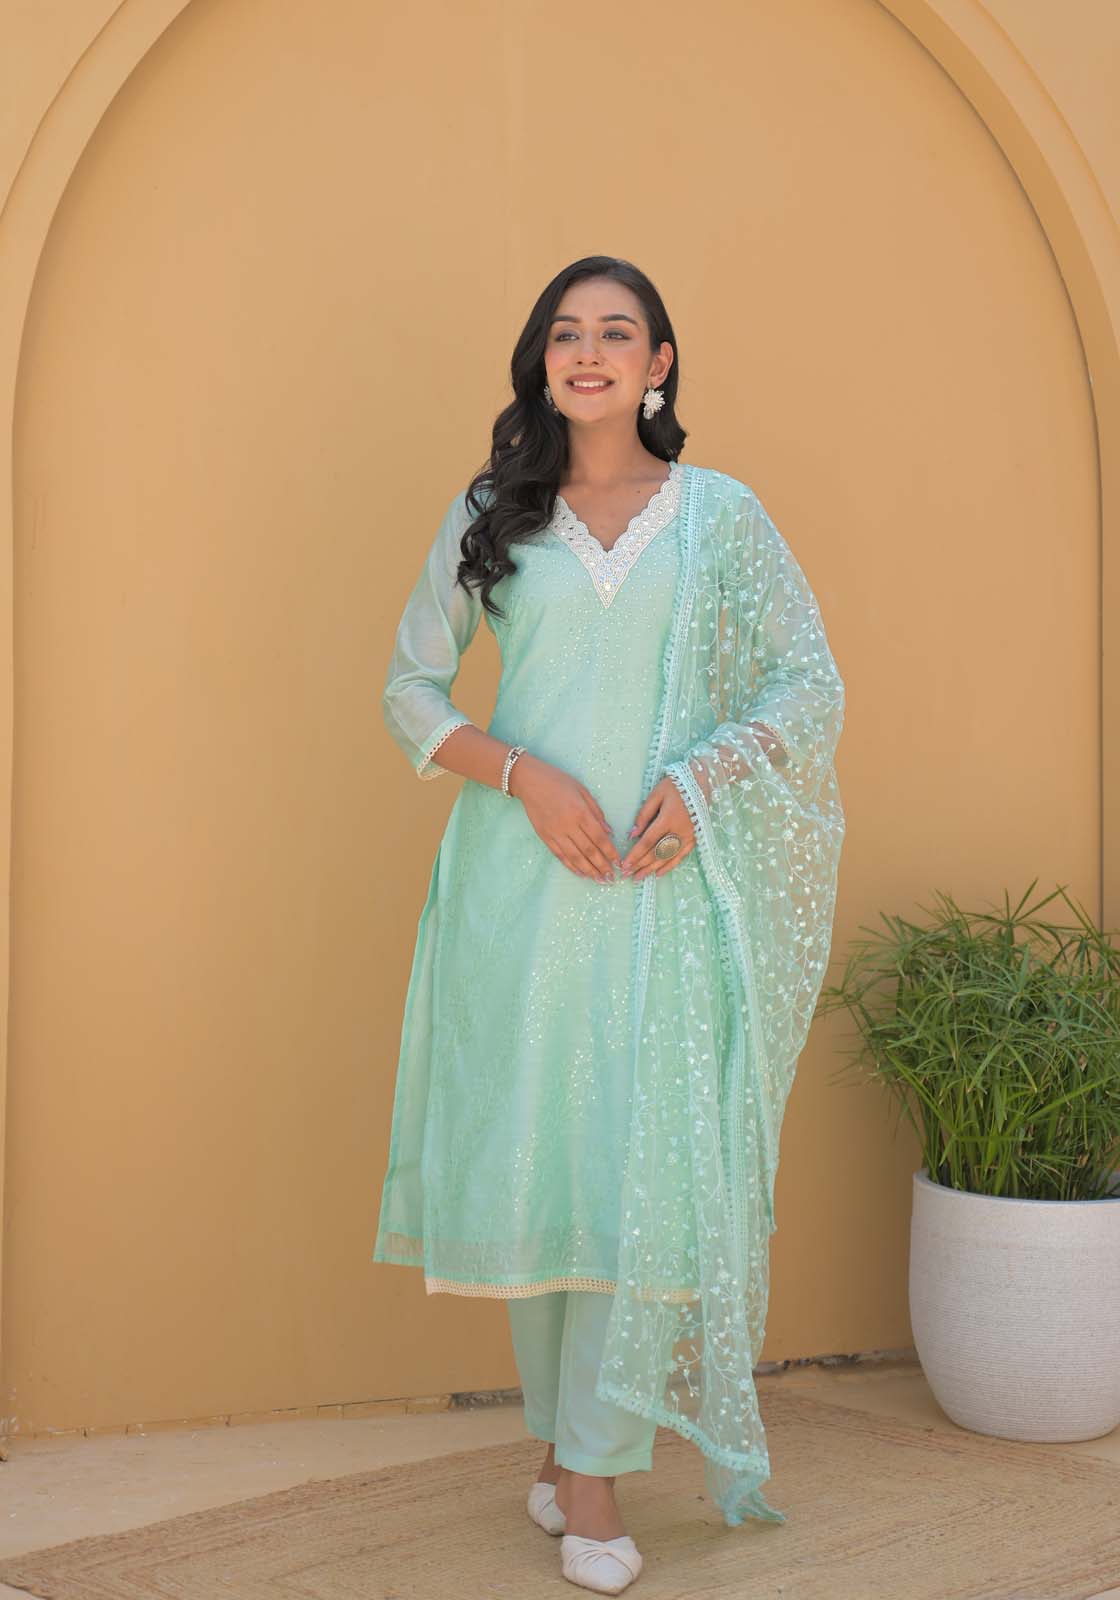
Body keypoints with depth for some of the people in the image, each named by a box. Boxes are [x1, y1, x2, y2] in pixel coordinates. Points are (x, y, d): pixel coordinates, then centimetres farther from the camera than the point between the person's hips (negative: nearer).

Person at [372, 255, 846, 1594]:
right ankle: (558, 1435, 21)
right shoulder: (490, 516, 7)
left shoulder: (719, 514, 6)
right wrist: (525, 775, -10)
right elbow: (409, 691, 7)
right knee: (528, 1155, 4)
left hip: (664, 883, -1)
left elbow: (812, 684, 7)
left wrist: (702, 778, -10)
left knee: (646, 1164, -6)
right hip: (521, 876, 1)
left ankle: (593, 1476, 2)